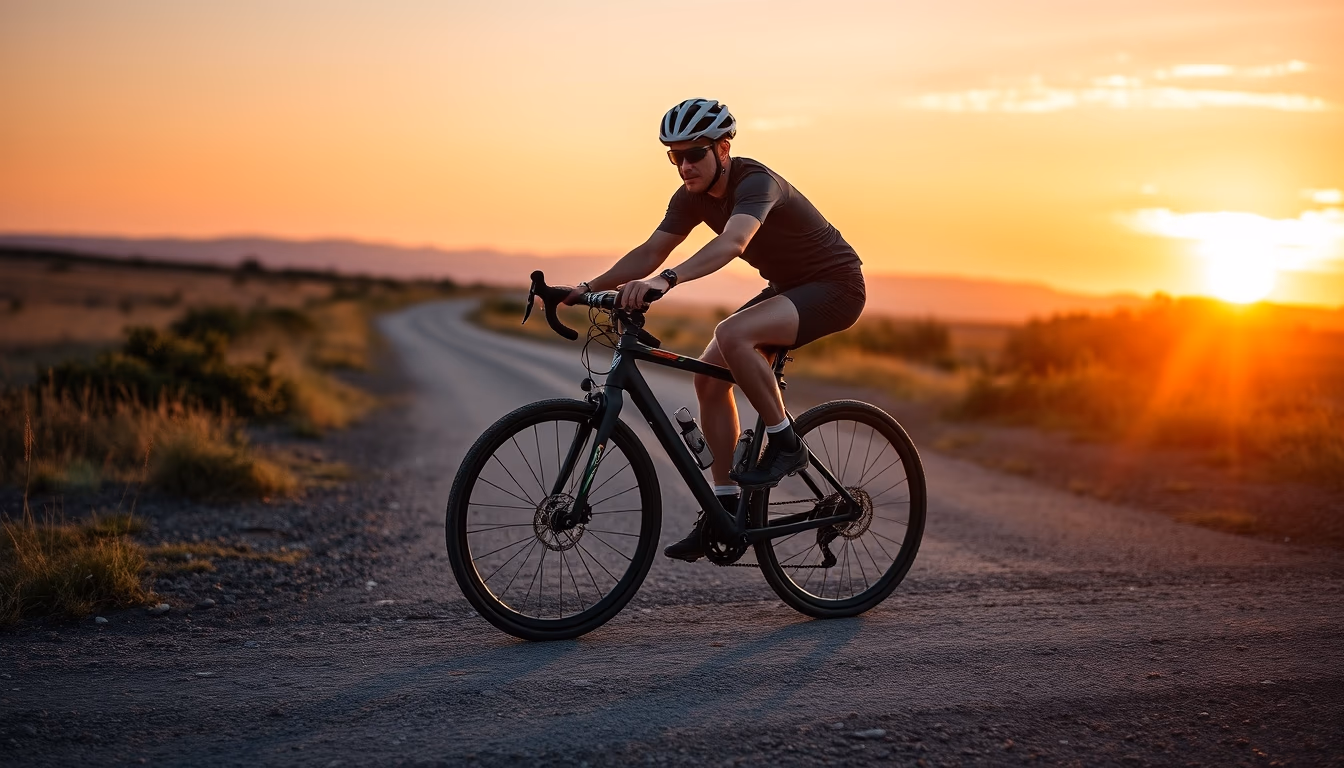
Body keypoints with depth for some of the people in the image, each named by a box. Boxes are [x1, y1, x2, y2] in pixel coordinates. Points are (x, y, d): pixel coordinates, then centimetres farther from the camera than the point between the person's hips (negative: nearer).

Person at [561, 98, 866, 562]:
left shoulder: (756, 183, -28)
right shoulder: (693, 196, -3)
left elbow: (731, 243, -47)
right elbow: (650, 252, -4)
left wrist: (665, 281, -60)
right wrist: (590, 287, -18)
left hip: (833, 286, -9)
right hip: (786, 287, 9)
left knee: (732, 335, -32)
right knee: (710, 376, -4)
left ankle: (785, 444, -16)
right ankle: (725, 506, 3)